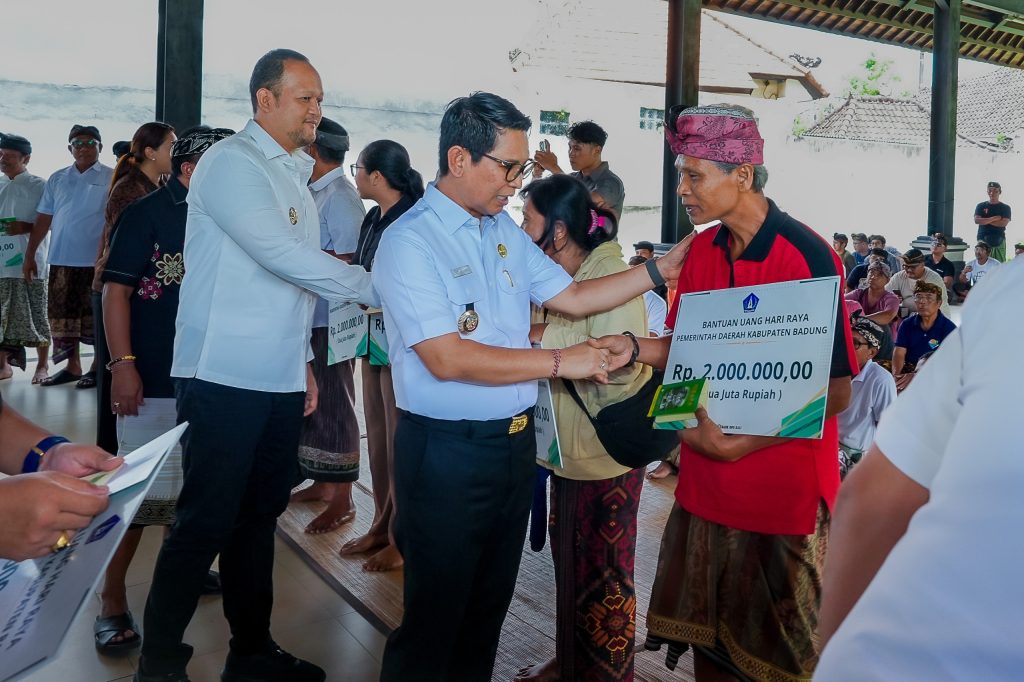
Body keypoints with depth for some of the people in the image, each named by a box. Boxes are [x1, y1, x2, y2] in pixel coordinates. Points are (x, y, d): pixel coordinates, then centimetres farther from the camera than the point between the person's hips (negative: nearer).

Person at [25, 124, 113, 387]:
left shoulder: (112, 178, 0)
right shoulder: (57, 179, 12)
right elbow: (44, 219, 12)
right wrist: (29, 254, 9)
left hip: (97, 260, -4)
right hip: (61, 259, 4)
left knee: (95, 315, 2)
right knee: (63, 314, 8)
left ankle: (98, 367, 13)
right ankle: (72, 366, 19)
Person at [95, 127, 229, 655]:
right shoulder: (146, 215, -8)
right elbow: (116, 290, -11)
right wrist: (122, 364, -17)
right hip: (153, 378, -6)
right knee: (141, 491, -3)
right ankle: (112, 599, 11)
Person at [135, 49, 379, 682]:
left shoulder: (294, 175, 17)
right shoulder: (232, 163, -9)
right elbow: (284, 256, -20)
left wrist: (303, 359, 19)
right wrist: (374, 286, -13)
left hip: (280, 379, 8)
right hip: (225, 379, -8)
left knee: (259, 517, 14)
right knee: (205, 524, -1)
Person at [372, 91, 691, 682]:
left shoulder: (506, 231, 8)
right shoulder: (410, 241, -17)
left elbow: (571, 297, 13)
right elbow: (447, 359, -24)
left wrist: (660, 269, 7)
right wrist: (561, 361, -20)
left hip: (516, 443, 8)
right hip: (448, 451, -7)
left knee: (490, 604, 22)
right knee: (435, 616, 9)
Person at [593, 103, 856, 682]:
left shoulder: (807, 257, -17)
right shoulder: (702, 250, 2)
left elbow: (836, 393, -16)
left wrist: (742, 443, -21)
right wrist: (635, 347, -7)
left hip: (783, 490, -5)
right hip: (706, 484, 6)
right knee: (706, 634, 20)